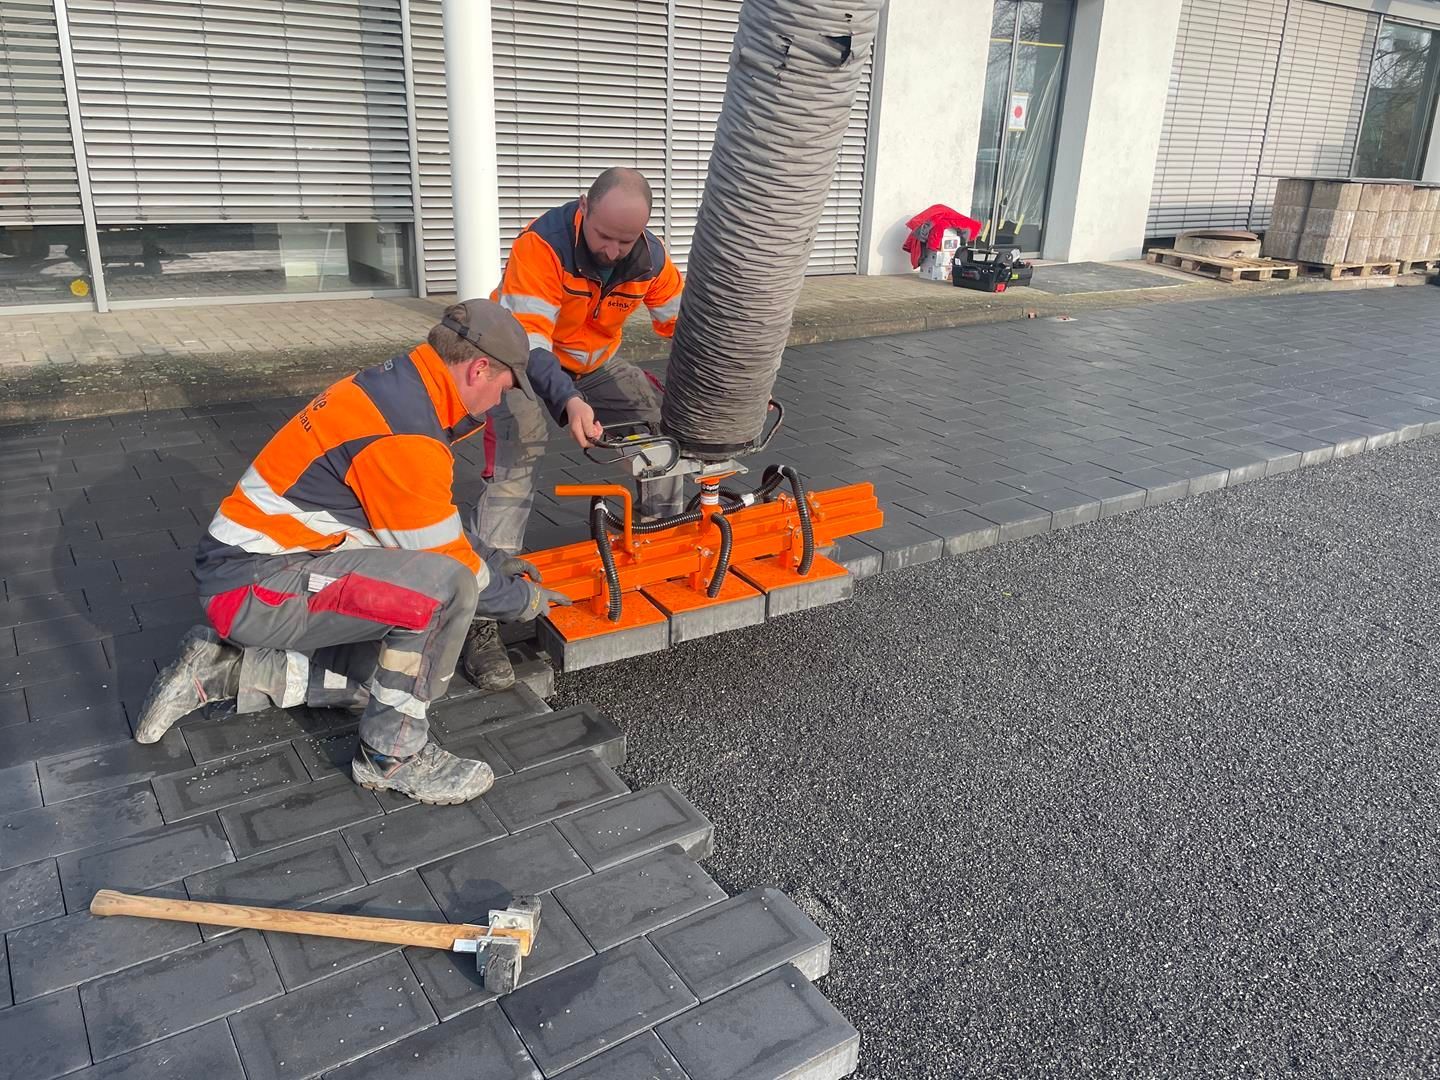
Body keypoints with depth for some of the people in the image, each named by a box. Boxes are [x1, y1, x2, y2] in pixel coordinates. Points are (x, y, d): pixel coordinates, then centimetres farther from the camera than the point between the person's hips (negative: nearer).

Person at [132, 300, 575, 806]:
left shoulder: (393, 386, 6)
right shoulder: (405, 437, -24)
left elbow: (431, 523, 20)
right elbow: (444, 563, -14)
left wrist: (491, 560, 22)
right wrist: (523, 599, 1)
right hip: (257, 588, -10)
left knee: (400, 666, 14)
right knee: (444, 583, -25)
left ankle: (228, 671, 18)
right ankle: (391, 754, -9)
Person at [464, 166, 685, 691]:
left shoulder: (650, 258, -16)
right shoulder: (542, 244, -34)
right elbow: (526, 341, -41)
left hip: (594, 364, 6)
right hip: (524, 360, -6)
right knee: (518, 457, -25)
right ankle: (482, 619, -27)